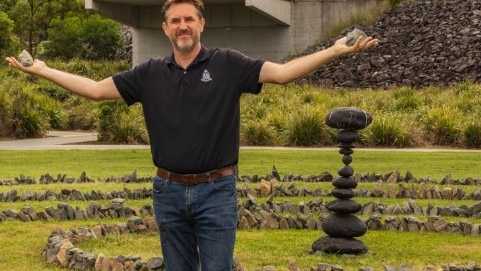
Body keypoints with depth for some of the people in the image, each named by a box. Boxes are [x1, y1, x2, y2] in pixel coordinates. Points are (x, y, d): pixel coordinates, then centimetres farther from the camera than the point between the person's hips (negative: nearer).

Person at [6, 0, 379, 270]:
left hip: (216, 191, -3)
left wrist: (335, 51, -22)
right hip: (169, 192, 3)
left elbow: (283, 72, -11)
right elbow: (96, 89, 7)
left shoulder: (228, 64, -3)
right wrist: (42, 70, 2)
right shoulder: (151, 73, 5)